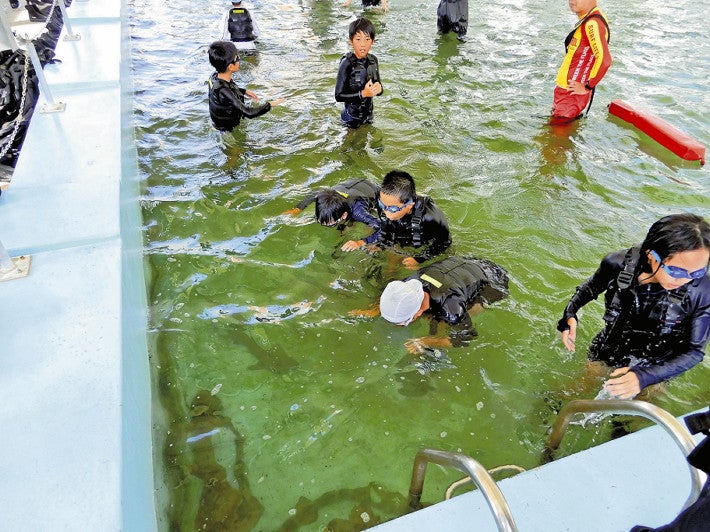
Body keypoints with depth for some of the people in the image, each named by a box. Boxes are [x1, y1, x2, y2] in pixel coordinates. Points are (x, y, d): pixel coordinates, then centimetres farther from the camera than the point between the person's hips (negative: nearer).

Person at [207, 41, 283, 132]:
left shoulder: (216, 76, -11)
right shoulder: (223, 92, -38)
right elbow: (248, 113, -37)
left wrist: (244, 91, 7)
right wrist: (270, 105, -27)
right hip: (228, 129, -8)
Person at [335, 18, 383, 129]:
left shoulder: (373, 60, -3)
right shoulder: (347, 64, -20)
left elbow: (378, 85, 9)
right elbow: (339, 96, -22)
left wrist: (378, 89, -16)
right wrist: (363, 94, -30)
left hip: (369, 114, 5)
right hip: (352, 117, -5)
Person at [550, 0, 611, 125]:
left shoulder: (592, 23, -22)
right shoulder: (588, 20, 11)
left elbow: (604, 60, -30)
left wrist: (587, 87, -21)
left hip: (573, 92, -10)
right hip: (565, 88, 10)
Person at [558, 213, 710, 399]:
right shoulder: (618, 264, -26)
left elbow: (694, 351, -20)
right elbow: (590, 288, -2)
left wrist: (644, 377, -35)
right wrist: (569, 314, -20)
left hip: (655, 368, 0)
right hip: (607, 355, 0)